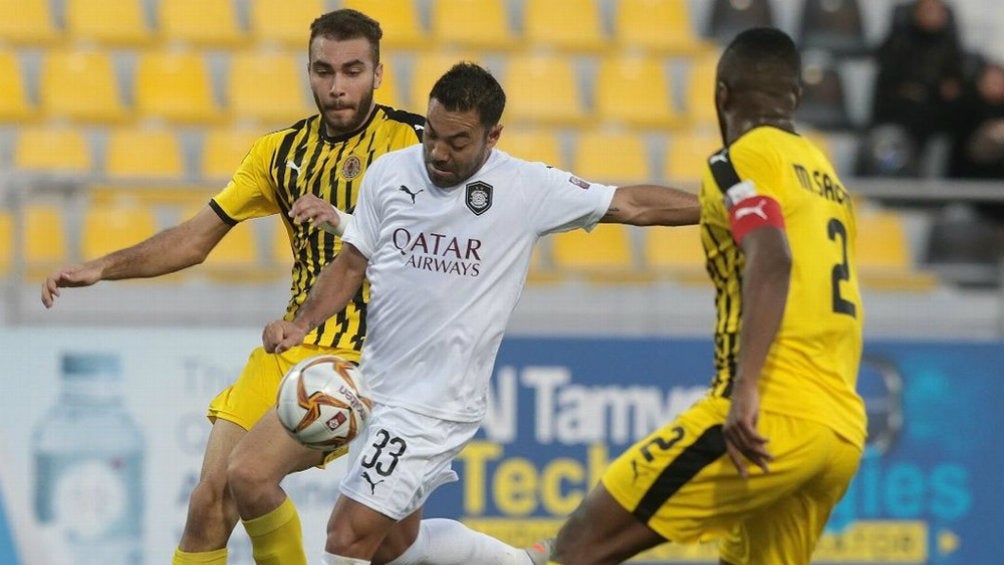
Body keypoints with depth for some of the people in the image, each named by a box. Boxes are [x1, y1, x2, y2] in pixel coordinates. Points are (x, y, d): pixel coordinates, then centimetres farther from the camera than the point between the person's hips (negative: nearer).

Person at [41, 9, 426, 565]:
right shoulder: (282, 150, 13)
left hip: (363, 354, -6)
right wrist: (102, 267, 5)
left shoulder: (411, 139, -5)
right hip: (287, 349, 6)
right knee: (209, 499, -4)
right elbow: (196, 237, 16)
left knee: (249, 473, -23)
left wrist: (347, 223, -28)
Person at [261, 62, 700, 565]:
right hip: (376, 388, 6)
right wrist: (301, 324, -5)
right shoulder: (389, 173, 1)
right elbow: (352, 265, 10)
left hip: (436, 405, -6)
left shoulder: (528, 189, -9)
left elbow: (631, 205, -2)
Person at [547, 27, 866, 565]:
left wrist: (746, 388, -28)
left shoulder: (742, 159, -1)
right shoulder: (825, 173, 23)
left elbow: (772, 261, -19)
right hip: (844, 428, 8)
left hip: (772, 417, -8)